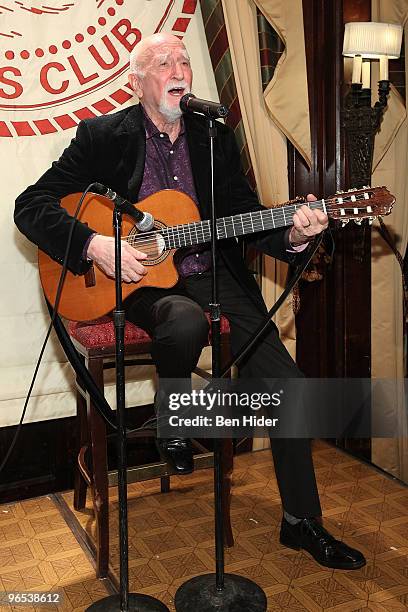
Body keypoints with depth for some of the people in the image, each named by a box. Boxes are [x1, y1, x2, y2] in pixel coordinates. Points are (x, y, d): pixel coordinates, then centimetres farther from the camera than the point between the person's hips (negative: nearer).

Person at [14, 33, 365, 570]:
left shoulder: (215, 135, 10)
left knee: (285, 381, -11)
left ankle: (301, 521, 8)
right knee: (187, 321, -39)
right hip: (137, 280, -3)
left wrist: (292, 234, -13)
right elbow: (31, 206, -5)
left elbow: (245, 213, 8)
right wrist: (94, 245, -22)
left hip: (210, 273, 4)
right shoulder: (103, 136, -1)